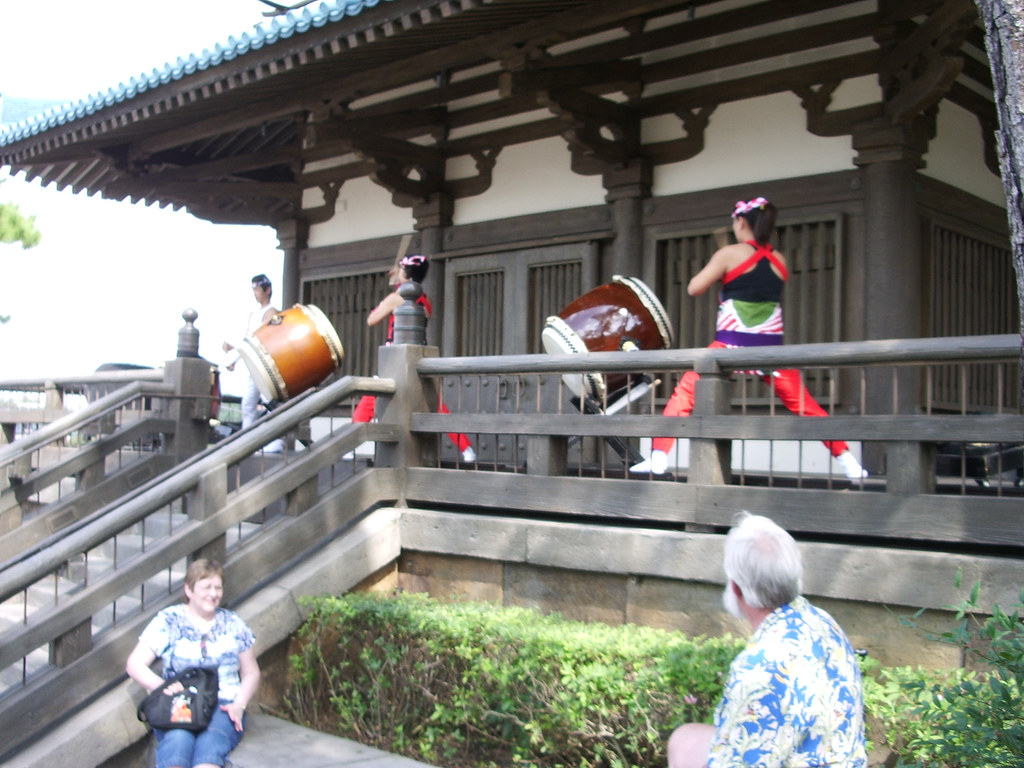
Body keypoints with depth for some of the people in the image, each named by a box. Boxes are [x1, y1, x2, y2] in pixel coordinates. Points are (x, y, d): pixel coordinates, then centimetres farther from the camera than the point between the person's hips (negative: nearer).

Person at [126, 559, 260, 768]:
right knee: (177, 740, -37)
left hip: (224, 706, 1)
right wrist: (163, 687, -16)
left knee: (210, 743, -34)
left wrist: (239, 704, -2)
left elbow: (251, 673, 18)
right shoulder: (168, 621, 9)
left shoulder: (233, 623, 16)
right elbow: (134, 664, 4)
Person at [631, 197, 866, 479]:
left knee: (684, 394, 7)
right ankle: (848, 461, 10)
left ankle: (659, 457, -2)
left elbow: (694, 288, -1)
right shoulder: (780, 260, 10)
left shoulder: (729, 254, -2)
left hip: (731, 344, -4)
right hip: (771, 347, 4)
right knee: (804, 404, 13)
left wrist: (718, 274, 16)